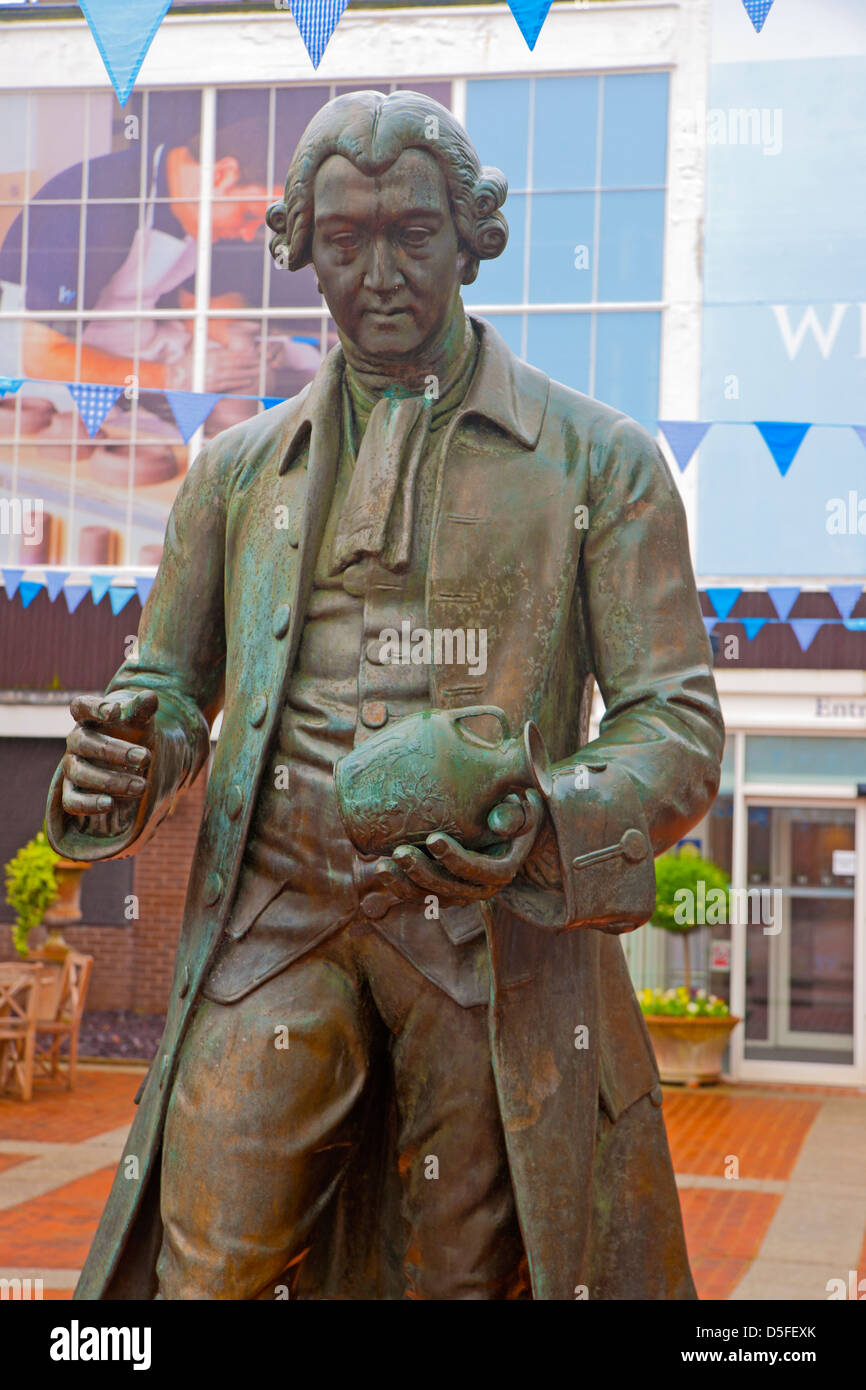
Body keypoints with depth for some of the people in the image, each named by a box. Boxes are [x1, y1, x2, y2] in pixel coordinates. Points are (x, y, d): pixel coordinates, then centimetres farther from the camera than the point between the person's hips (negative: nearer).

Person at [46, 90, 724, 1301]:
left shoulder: (598, 460, 7)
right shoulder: (241, 469, 16)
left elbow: (676, 721, 2)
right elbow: (167, 686, 21)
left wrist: (549, 833, -19)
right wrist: (121, 766, -5)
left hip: (498, 941, -1)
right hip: (269, 927, 2)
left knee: (462, 1275, 6)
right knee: (211, 1268, -5)